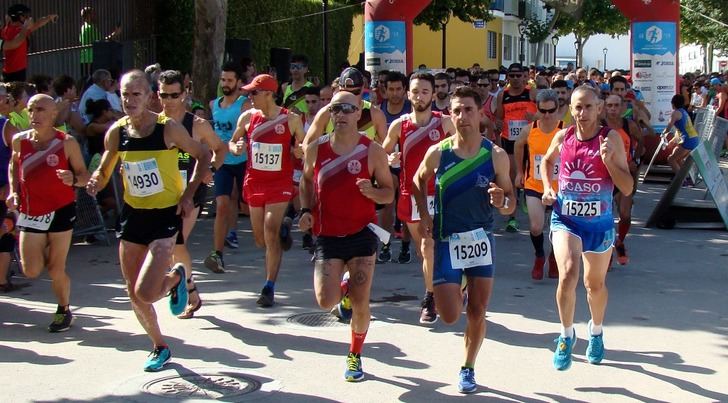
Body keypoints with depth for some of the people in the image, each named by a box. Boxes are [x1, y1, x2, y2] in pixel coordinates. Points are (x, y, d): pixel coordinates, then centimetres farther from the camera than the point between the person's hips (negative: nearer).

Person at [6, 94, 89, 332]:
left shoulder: (67, 143, -11)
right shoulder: (20, 140, -3)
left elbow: (84, 175, -5)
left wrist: (73, 180, -27)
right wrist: (13, 191, 4)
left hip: (60, 210, -3)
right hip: (30, 213, 3)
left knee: (56, 269, 1)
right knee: (31, 271, -1)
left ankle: (64, 310, 27)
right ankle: (46, 252, 35)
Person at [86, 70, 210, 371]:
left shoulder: (168, 128, -14)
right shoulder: (116, 132, -1)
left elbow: (203, 157, -1)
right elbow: (103, 173, 9)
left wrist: (187, 195, -9)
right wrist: (95, 182, -14)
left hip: (166, 215, -5)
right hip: (133, 214, 5)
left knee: (146, 293, -17)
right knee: (134, 295, 9)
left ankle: (176, 277, 18)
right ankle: (160, 347, 32)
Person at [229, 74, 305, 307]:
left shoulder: (291, 120, -5)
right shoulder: (247, 118, 2)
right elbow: (232, 142, 14)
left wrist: (300, 152, -17)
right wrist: (236, 148, -9)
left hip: (280, 183, -4)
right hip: (254, 182, 4)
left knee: (271, 234, -16)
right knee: (260, 240, 12)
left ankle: (269, 288, -7)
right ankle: (283, 227, 48)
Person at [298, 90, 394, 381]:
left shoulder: (373, 151, -7)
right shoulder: (316, 149, -1)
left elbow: (389, 193, 0)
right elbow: (307, 180, 17)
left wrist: (371, 191, -21)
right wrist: (306, 210, 1)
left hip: (361, 233, -1)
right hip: (327, 236, 1)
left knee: (360, 303, -1)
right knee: (325, 302, -10)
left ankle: (355, 356, 24)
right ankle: (345, 289, 28)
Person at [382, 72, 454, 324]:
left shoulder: (444, 123, -5)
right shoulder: (399, 126, 0)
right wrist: (390, 160, -10)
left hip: (435, 194, -3)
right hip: (409, 194, 3)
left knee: (428, 247, -15)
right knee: (422, 250, 13)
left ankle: (430, 300, -3)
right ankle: (435, 290, 31)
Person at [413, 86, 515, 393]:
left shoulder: (496, 155, -8)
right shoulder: (437, 153, -8)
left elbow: (510, 204, -1)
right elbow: (419, 180, 13)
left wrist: (502, 202, -24)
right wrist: (424, 215, 1)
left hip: (482, 238, 1)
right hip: (447, 240, 0)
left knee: (477, 312, 6)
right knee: (449, 317, -4)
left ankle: (468, 368, 27)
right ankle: (456, 288, 32)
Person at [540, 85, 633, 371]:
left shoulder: (611, 139, -11)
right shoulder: (563, 137, -4)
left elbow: (627, 188, -13)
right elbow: (547, 160, 20)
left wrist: (608, 160, -26)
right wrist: (547, 188, 5)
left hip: (599, 223, 0)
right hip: (565, 220, 0)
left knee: (595, 284, 16)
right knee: (568, 273, -23)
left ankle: (596, 331, 46)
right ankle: (567, 335, -1)